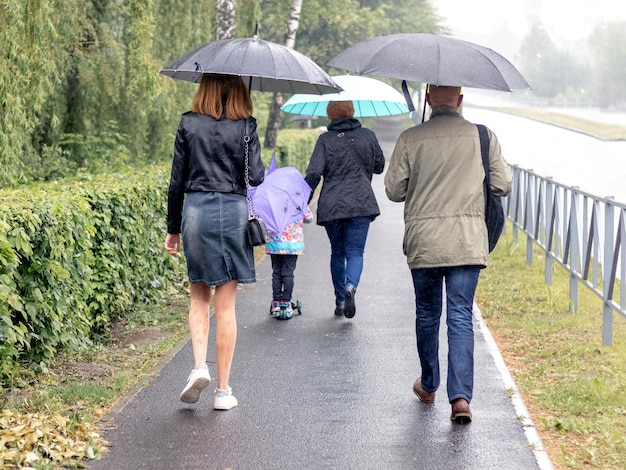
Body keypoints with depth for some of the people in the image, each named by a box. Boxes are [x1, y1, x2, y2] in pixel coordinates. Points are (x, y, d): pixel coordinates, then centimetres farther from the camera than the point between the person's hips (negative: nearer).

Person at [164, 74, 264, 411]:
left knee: (199, 297, 17)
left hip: (195, 211, 1)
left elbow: (177, 181, 4)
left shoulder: (188, 124, 3)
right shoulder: (245, 126, -2)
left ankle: (199, 366, -4)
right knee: (225, 305, 4)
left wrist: (173, 228, 11)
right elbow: (255, 177, -6)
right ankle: (223, 390, 7)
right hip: (234, 211, -1)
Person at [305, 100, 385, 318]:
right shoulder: (368, 136, 4)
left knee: (337, 252, 14)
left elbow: (313, 174, -9)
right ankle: (351, 286, -29)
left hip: (331, 206, 0)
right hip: (361, 203, 0)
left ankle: (340, 301, 14)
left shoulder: (325, 139, -1)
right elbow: (379, 167, 16)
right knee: (355, 251, 0)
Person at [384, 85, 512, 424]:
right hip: (468, 240, 0)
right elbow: (503, 186, 1)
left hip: (423, 240, 0)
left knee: (427, 313, 16)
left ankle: (428, 386, 32)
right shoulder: (483, 136, -2)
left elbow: (393, 190, 0)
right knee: (461, 316, 1)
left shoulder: (410, 139, -4)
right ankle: (460, 397, -10)